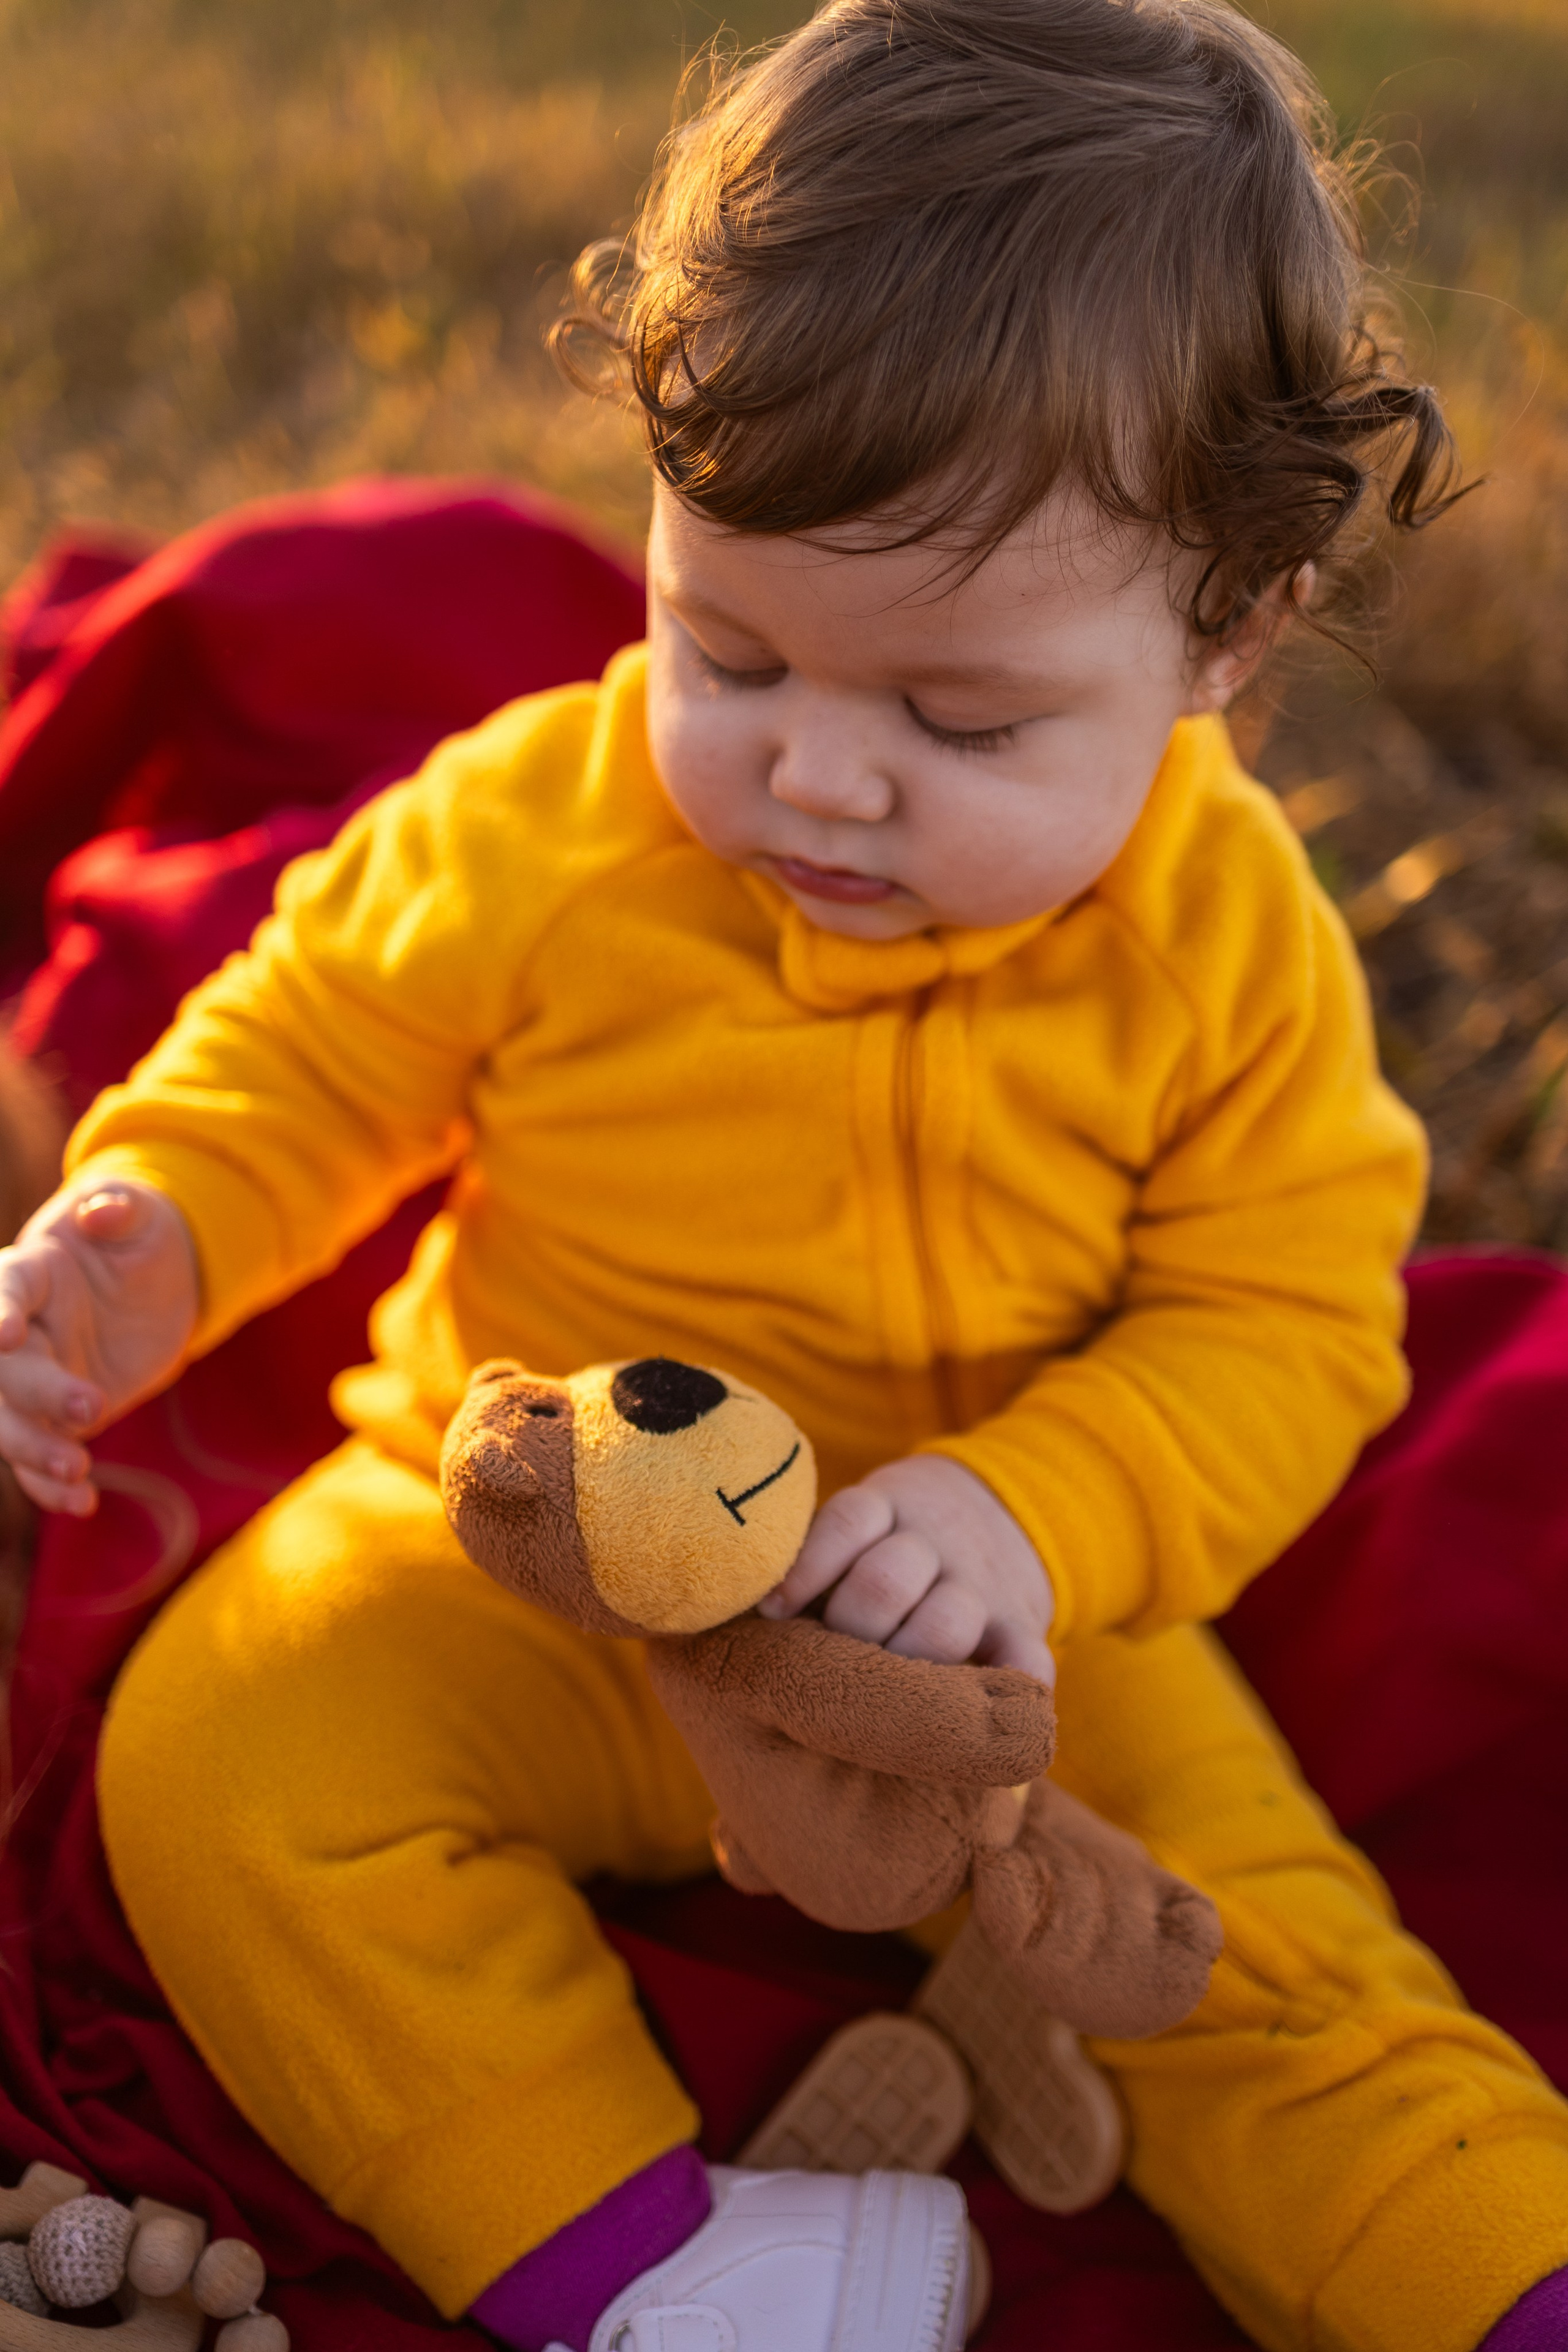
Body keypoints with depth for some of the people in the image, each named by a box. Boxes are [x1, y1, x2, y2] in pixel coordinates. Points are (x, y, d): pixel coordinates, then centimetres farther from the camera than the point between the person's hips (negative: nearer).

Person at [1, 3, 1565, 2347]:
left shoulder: (1230, 936, -14)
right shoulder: (536, 832, -14)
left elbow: (1284, 1319, -11)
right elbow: (304, 1050, 1)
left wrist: (1040, 1513, -30)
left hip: (992, 1621, 0)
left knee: (1265, 1947, -14)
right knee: (219, 1761, -21)